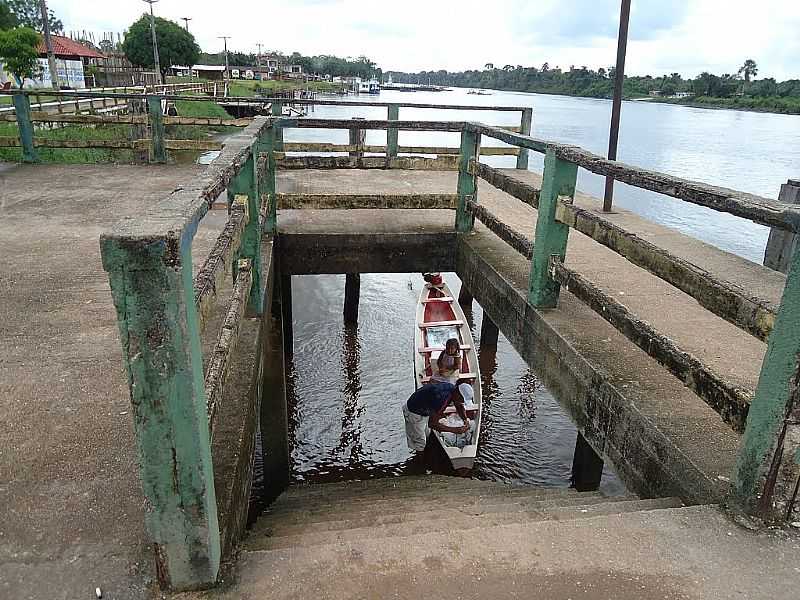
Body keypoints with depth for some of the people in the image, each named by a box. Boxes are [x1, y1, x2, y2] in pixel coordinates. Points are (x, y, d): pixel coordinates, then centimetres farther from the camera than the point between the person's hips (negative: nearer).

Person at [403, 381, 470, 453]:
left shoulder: (453, 389, -13)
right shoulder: (443, 397, -39)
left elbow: (460, 407, 7)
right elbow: (432, 423, -36)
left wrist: (465, 420, -11)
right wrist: (454, 430, -34)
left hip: (424, 411, 9)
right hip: (413, 412, -9)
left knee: (427, 438, 20)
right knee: (420, 444, -1)